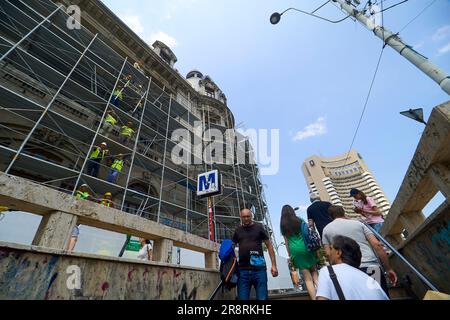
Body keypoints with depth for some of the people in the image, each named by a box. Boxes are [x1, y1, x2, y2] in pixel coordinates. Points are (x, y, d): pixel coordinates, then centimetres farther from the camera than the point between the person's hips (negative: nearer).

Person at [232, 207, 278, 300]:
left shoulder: (259, 227, 3)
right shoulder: (238, 230, 9)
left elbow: (269, 245, 4)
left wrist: (274, 265, -2)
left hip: (259, 269, -2)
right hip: (243, 270, 2)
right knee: (242, 298, 6)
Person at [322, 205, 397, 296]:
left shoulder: (326, 229, 12)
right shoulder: (358, 223, 16)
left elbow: (329, 254, 5)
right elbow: (377, 245, 8)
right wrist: (388, 269, 12)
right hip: (373, 266, 2)